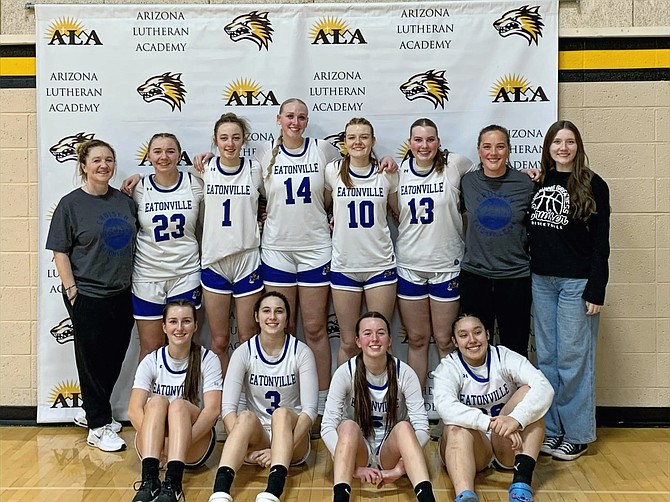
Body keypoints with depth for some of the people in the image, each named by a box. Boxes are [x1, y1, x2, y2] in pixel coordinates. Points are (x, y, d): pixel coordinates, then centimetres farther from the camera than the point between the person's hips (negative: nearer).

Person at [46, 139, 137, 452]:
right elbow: (60, 252, -7)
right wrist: (72, 291, -11)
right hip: (87, 296, -5)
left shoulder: (125, 201, 7)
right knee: (93, 360, 4)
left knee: (114, 359, 13)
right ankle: (98, 427, 18)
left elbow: (134, 241, 17)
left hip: (122, 294, 5)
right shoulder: (71, 204, -5)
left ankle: (91, 412, 33)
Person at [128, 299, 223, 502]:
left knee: (179, 404, -29)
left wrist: (183, 440, -31)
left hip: (196, 446, -1)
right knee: (157, 401, -27)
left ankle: (173, 484, -46)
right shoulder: (151, 362, -1)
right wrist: (160, 442, -31)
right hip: (153, 446, 1)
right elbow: (134, 409, -14)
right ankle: (149, 480, -43)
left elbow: (213, 409, -16)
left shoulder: (207, 360, -5)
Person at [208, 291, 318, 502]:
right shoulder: (244, 352, -4)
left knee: (282, 413, -33)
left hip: (292, 436, -1)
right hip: (257, 437, 1)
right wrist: (244, 448, -26)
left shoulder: (301, 352, -6)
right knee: (246, 417, -32)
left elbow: (310, 409, -12)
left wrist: (284, 448, -25)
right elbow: (228, 407, -12)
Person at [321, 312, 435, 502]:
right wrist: (353, 467, -29)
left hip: (391, 451, 0)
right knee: (348, 427, -32)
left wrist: (401, 467, -29)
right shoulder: (345, 372, -13)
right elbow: (327, 426, -18)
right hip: (356, 450, 0)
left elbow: (421, 428, -17)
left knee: (404, 427, -31)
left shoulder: (404, 373, -12)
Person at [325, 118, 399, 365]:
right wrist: (327, 223, 0)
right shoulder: (333, 171, 0)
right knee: (348, 342, 7)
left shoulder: (387, 173, 1)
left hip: (381, 265, 0)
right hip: (344, 265, 0)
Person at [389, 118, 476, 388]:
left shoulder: (454, 164, -6)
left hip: (446, 265, -2)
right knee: (416, 339, 11)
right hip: (409, 265, 2)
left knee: (445, 340, 7)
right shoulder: (399, 171, 2)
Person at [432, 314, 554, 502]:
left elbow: (544, 388, -24)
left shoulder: (505, 357, -7)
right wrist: (490, 423, -44)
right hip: (474, 447, -1)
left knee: (528, 392, -22)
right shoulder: (449, 367, -9)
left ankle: (522, 479, -34)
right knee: (457, 427, -34)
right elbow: (445, 406, -31)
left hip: (508, 445, 2)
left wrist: (516, 419, -42)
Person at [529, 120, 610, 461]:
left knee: (573, 357, 0)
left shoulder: (592, 186, -3)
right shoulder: (539, 183, 10)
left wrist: (596, 290, -11)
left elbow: (600, 241, -7)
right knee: (546, 356, 10)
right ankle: (552, 429, 21)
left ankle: (577, 435, 13)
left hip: (576, 281, -5)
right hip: (541, 280, 5)